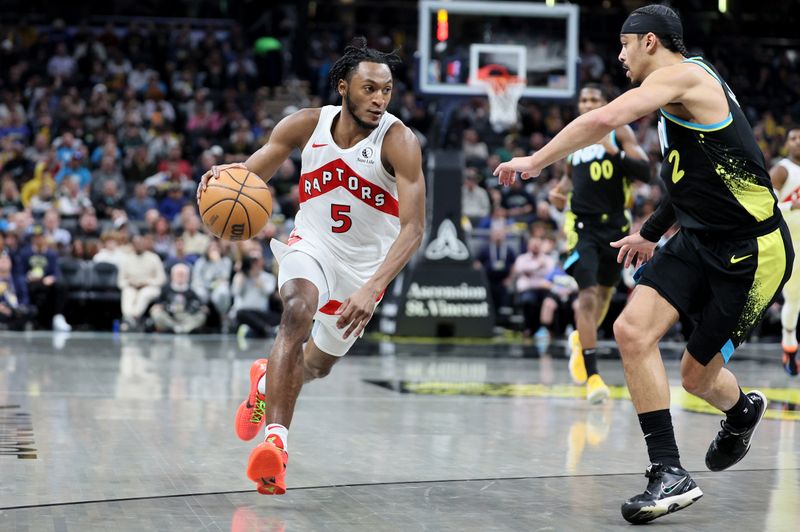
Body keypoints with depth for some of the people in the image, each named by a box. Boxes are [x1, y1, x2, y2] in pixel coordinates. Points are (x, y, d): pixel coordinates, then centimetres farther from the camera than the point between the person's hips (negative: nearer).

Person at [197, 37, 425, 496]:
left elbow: (413, 228, -30)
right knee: (297, 312, -34)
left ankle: (267, 380, 53)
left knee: (319, 365, 17)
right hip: (312, 244, 0)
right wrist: (225, 175, -30)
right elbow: (250, 175, -3)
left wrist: (371, 289, -44)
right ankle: (277, 439, -34)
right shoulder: (306, 126, -14)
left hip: (366, 264, 0)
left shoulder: (399, 142, -24)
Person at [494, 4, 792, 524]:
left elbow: (605, 119, -29)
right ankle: (670, 474, -2)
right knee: (633, 329, -7)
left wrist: (534, 161, -20)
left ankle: (743, 411, 31)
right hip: (700, 238, 9)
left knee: (698, 373, -1)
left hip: (752, 250, -9)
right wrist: (652, 232, 30)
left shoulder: (681, 74, -15)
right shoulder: (688, 85, 16)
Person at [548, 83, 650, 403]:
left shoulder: (620, 132, -1)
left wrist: (614, 151, -24)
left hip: (615, 224, 1)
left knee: (605, 292, 17)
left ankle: (580, 340, 47)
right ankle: (592, 377, -15)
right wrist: (559, 191, 4)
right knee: (587, 295, -15)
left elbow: (645, 172, -12)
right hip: (582, 225, -1)